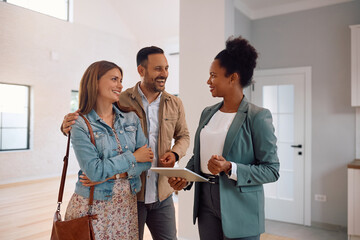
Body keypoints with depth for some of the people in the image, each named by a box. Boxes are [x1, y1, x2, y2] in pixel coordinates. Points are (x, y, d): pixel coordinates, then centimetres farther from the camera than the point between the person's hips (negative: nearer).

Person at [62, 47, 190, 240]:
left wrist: (175, 153, -5)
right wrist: (69, 126, -24)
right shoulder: (120, 101, -9)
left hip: (162, 196, 3)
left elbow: (183, 136, 15)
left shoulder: (175, 104, 3)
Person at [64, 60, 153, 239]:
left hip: (127, 204, 4)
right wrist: (132, 157, -11)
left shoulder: (131, 119, 4)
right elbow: (94, 171, -18)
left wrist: (111, 174, -13)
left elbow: (147, 159, -2)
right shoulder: (81, 125, -9)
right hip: (93, 206, -4)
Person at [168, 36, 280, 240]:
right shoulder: (208, 113, 7)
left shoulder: (258, 116, -12)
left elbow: (272, 170, -12)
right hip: (206, 203, 6)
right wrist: (184, 178, -2)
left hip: (239, 209, -5)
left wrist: (230, 169, -23)